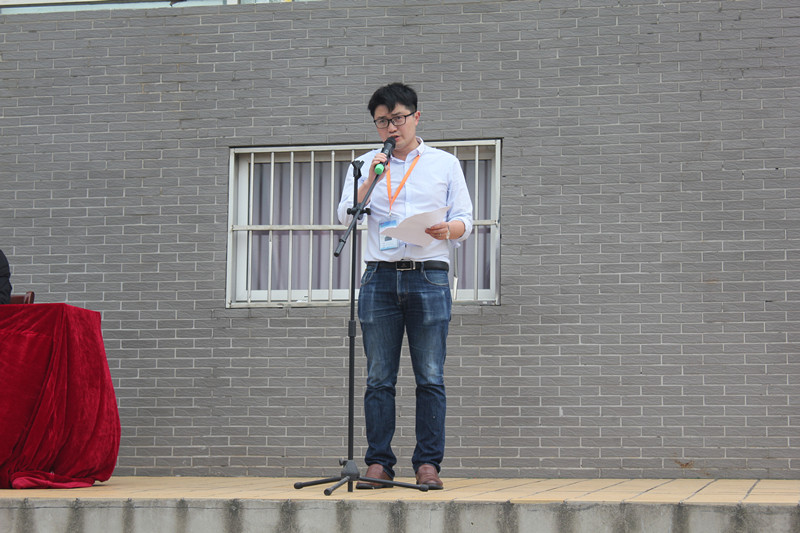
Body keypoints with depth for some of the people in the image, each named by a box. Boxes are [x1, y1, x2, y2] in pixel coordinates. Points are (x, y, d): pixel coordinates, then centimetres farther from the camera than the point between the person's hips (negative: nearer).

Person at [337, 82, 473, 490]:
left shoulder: (445, 164, 13)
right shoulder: (365, 165, 16)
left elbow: (465, 220, 9)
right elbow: (346, 217, 6)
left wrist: (447, 229, -14)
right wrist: (371, 180, -7)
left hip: (429, 276, -1)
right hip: (380, 277, 1)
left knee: (430, 377, -4)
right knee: (379, 378, -1)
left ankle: (428, 463, -1)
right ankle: (378, 463, 3)